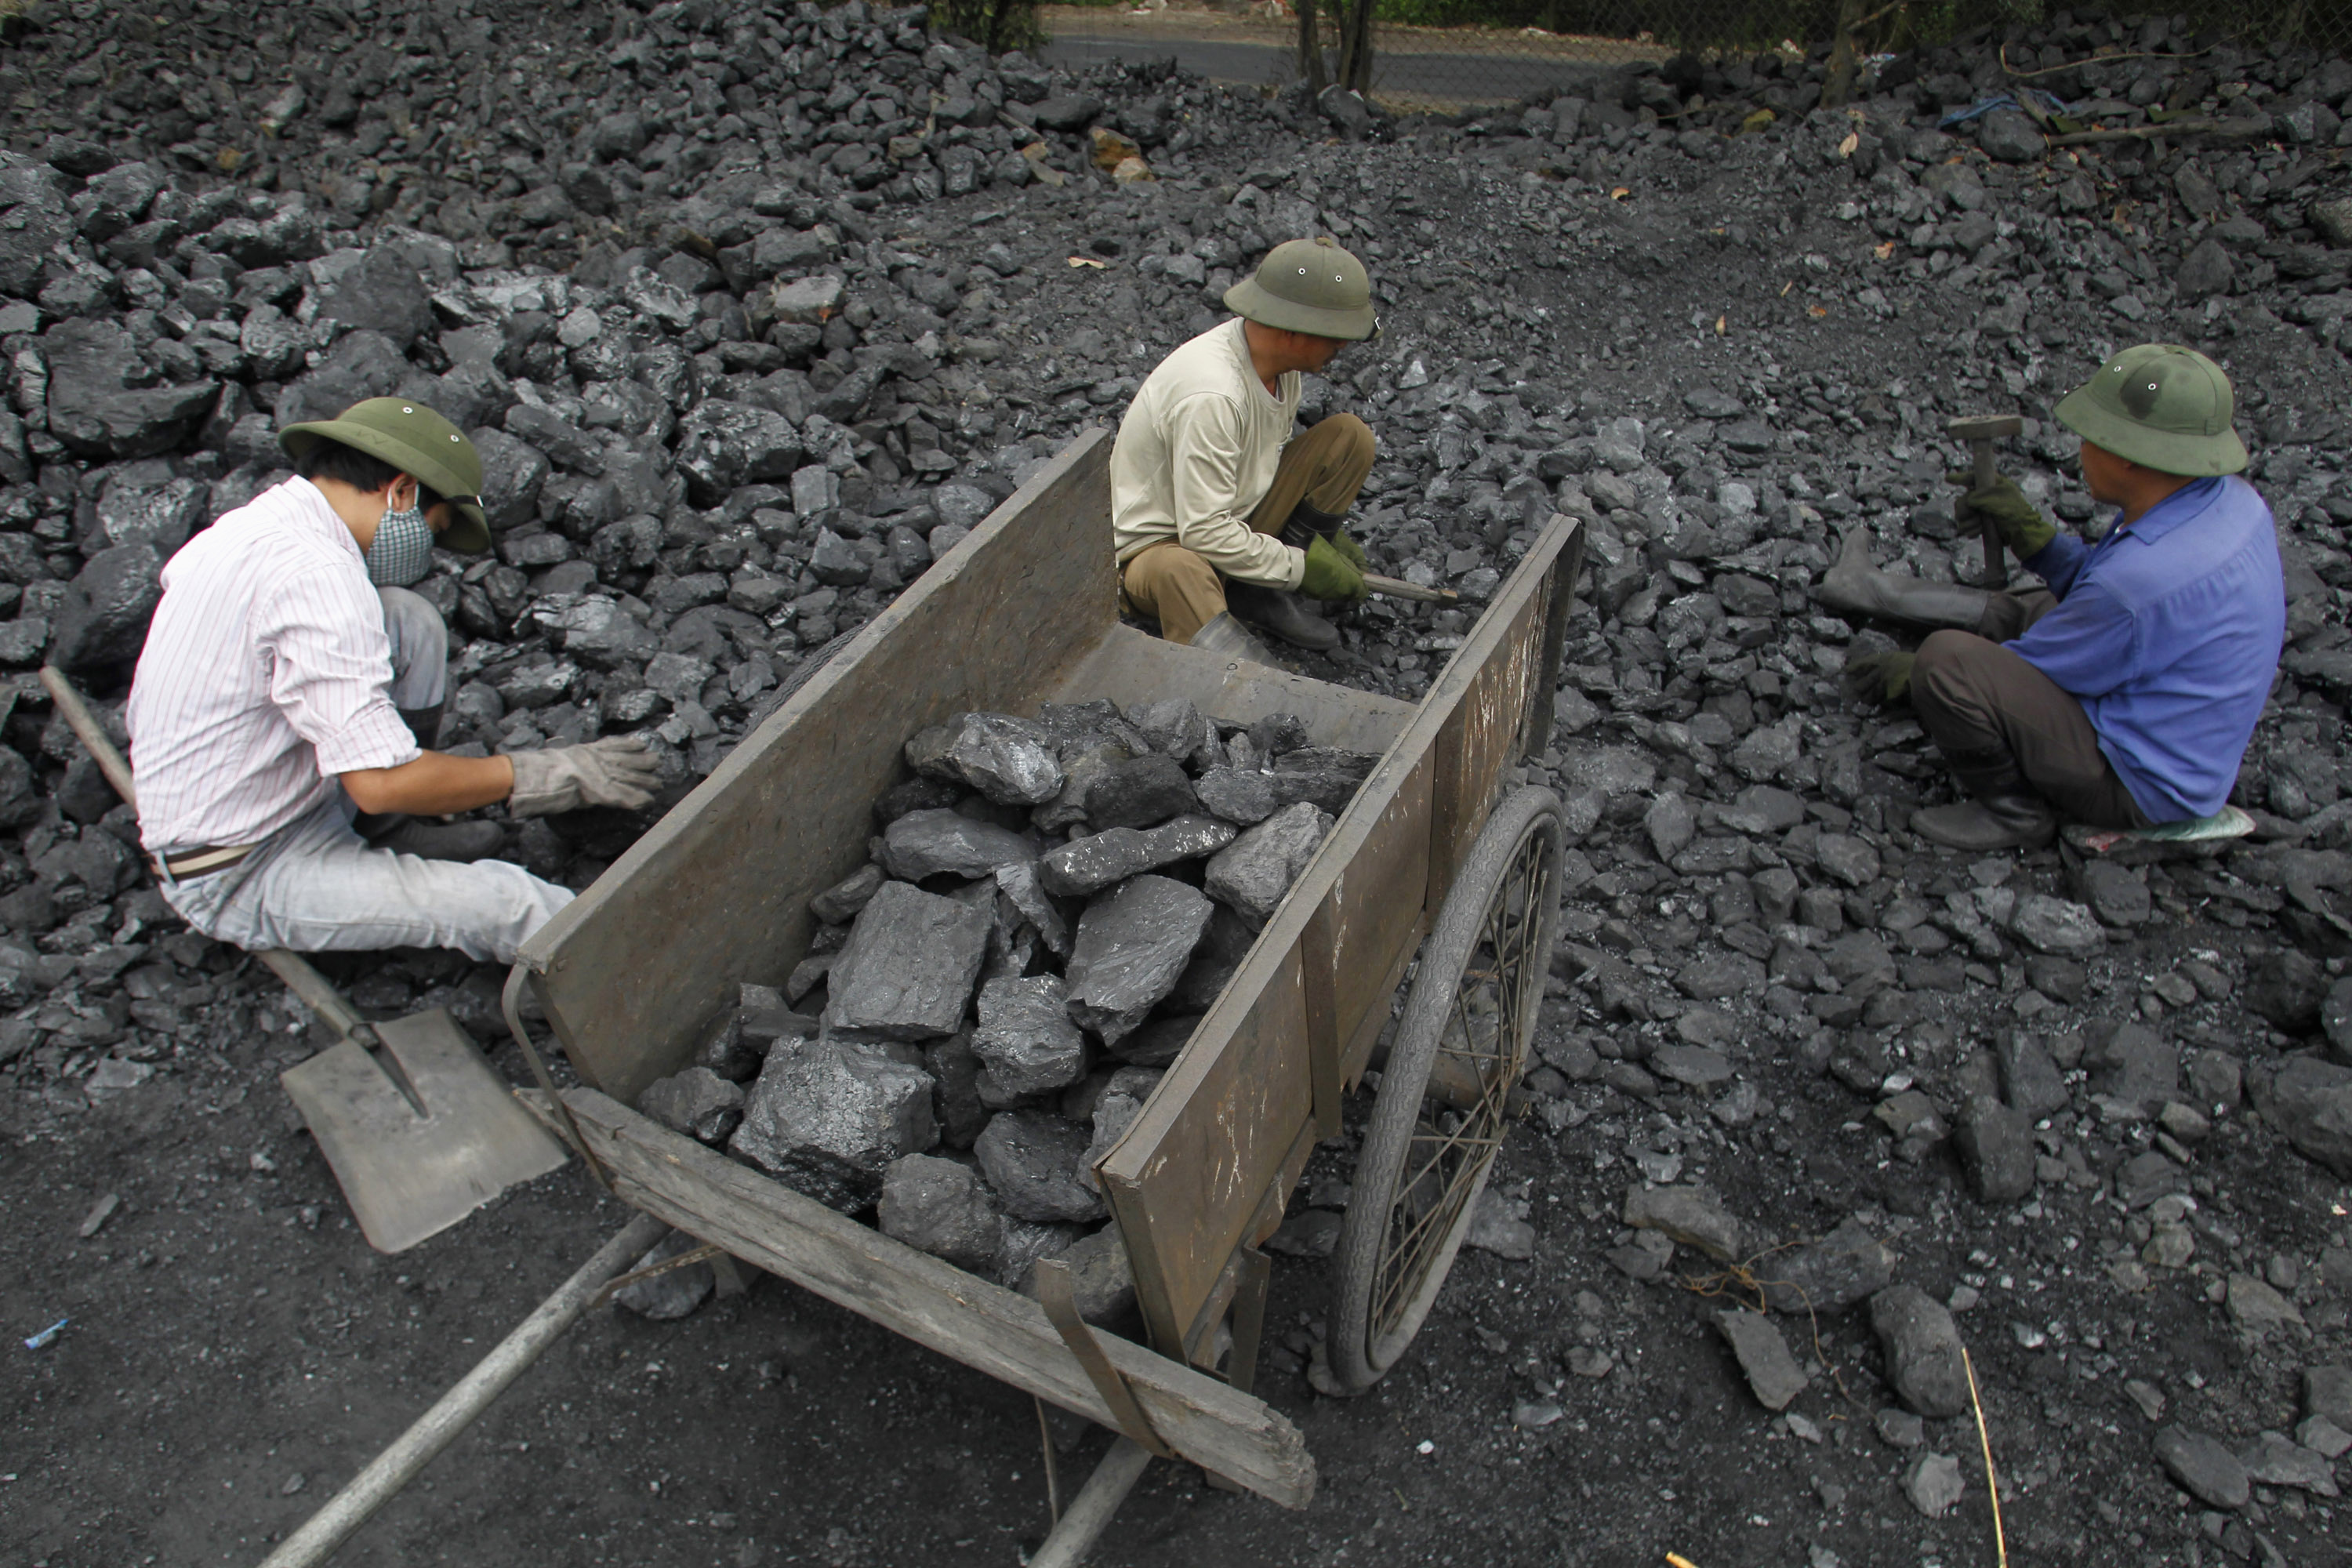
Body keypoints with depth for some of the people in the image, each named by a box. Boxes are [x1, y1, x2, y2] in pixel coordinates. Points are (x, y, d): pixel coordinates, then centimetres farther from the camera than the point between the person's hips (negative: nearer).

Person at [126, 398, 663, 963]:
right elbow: (380, 782, -28)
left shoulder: (255, 520, 3)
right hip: (242, 882, -9)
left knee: (411, 620, 1)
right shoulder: (315, 574, -26)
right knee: (511, 905, -25)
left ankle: (395, 833, 9)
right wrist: (550, 772, -18)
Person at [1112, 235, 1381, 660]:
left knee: (1351, 436, -3)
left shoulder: (1278, 360, -4)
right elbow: (1204, 533, -30)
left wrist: (1320, 534, 5)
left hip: (1238, 519, 9)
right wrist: (1301, 566, -21)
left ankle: (1261, 591, -5)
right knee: (1180, 571, -45)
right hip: (1156, 542, -9)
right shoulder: (1211, 395, -31)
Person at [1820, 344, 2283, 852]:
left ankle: (2015, 813, -2)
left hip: (2140, 785, -10)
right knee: (2034, 610, 21)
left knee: (1946, 660, -23)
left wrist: (1908, 675, -5)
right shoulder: (2229, 499, -4)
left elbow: (2028, 672, -17)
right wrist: (2026, 528, 5)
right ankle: (1871, 590, 35)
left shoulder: (2144, 577, -32)